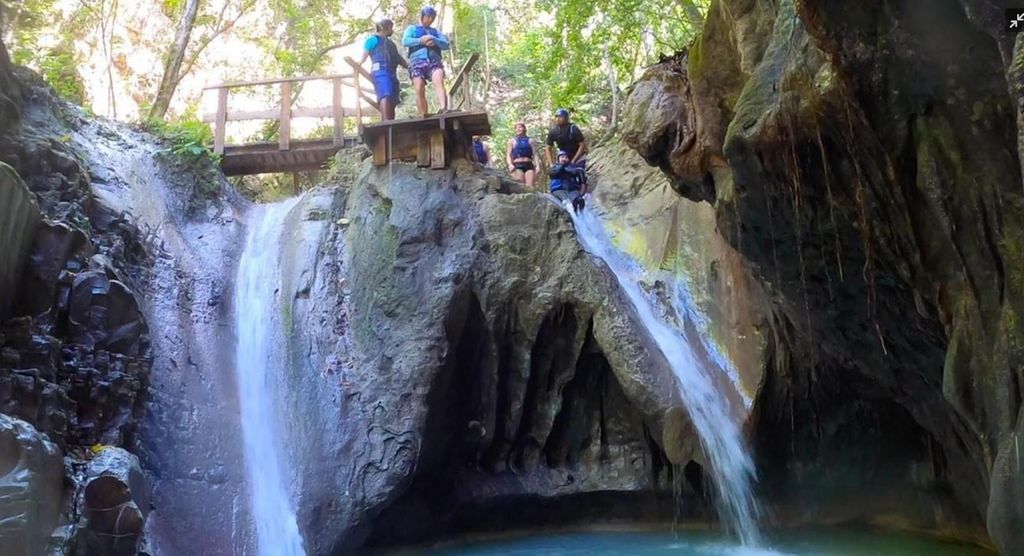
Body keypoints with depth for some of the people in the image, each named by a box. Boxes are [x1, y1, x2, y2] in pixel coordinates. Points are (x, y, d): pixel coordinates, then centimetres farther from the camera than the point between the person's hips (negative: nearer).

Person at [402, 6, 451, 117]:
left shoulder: (436, 32, 31)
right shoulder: (412, 28, 25)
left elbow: (447, 45, 15)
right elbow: (405, 41, 6)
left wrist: (434, 41, -4)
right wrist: (421, 40, -8)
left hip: (434, 61, 1)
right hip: (417, 61, -1)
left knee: (439, 81, -28)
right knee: (419, 90, -17)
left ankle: (443, 108, -47)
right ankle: (423, 116, -15)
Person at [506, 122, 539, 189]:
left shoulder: (530, 141, 17)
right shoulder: (512, 141, 14)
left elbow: (534, 154, 13)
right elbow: (508, 155, 8)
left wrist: (537, 165, -2)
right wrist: (510, 164, -11)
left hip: (529, 165, 1)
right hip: (517, 165, -1)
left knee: (530, 186, -13)